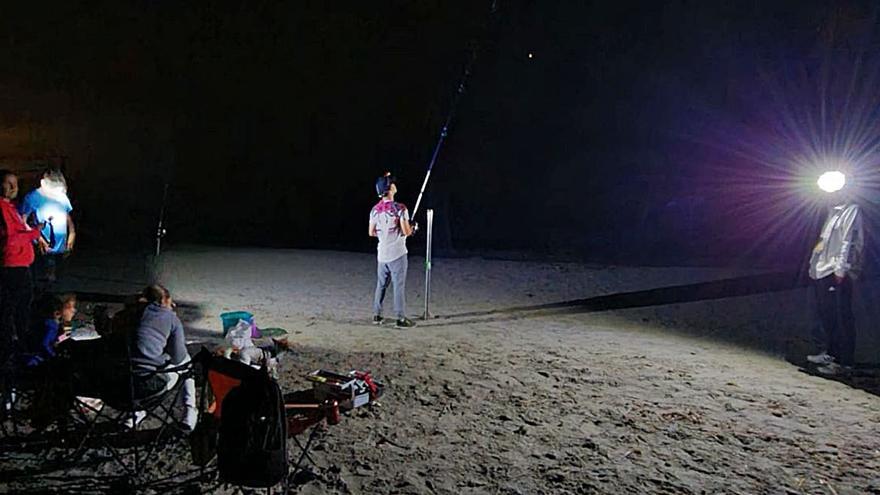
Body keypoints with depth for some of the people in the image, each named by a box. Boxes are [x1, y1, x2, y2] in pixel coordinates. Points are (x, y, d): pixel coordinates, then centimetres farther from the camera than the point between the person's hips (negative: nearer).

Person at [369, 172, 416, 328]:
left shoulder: (375, 209, 4)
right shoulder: (399, 208, -15)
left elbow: (371, 233, 9)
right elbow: (406, 231, -18)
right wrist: (412, 228, 4)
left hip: (382, 253, 6)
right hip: (397, 253, -6)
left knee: (381, 284, 15)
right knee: (399, 285, -2)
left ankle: (376, 315, 19)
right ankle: (401, 318, 0)